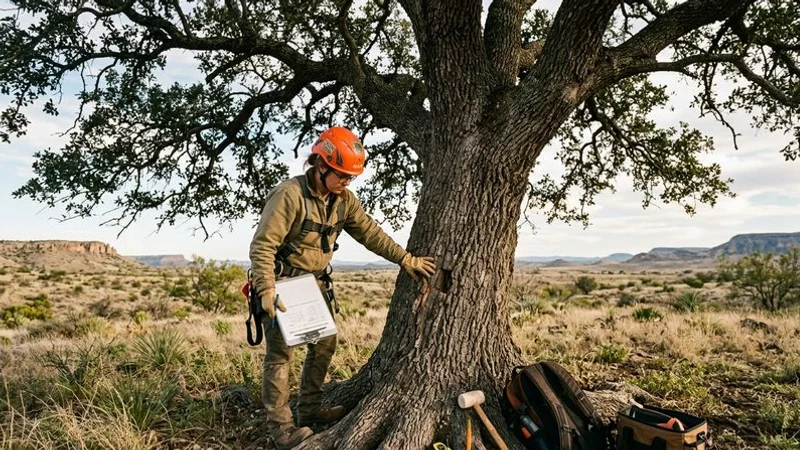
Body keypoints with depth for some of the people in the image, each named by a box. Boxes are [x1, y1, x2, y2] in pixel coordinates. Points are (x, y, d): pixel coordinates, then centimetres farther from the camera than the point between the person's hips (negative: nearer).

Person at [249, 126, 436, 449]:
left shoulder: (343, 200, 1)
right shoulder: (290, 194, -22)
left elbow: (370, 233, 5)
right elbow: (262, 245, -23)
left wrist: (407, 260, 1)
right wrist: (267, 291, -29)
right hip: (283, 281, -8)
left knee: (325, 344, 12)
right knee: (281, 352, -5)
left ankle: (310, 410, 26)